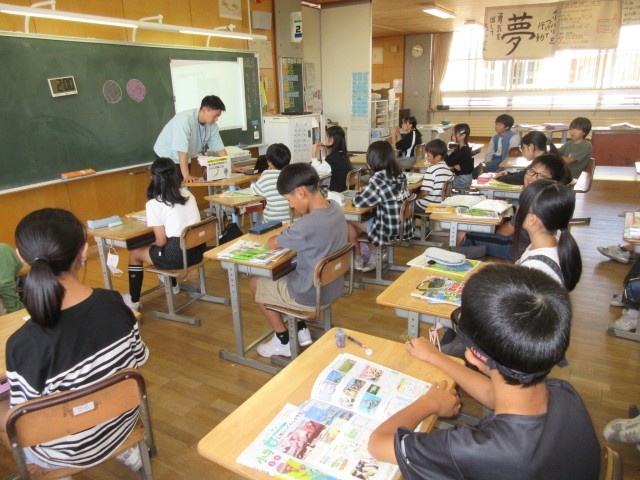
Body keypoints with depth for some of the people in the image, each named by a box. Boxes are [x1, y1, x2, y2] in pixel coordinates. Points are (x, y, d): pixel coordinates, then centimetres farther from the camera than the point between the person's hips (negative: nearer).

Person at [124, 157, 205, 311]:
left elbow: (161, 241, -9)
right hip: (197, 249, 6)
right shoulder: (188, 194, 7)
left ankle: (134, 300, 30)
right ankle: (173, 285, 52)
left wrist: (152, 245, 14)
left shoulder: (154, 203, -9)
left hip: (178, 255, -6)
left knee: (135, 253, 18)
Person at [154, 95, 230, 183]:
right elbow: (182, 150, -36)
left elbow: (219, 148, -6)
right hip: (166, 156, -6)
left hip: (183, 159, 6)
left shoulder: (212, 125, -12)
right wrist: (186, 175, -39)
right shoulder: (185, 120, -32)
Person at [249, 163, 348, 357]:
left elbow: (272, 244, -15)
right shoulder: (334, 208, -6)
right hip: (332, 288, 8)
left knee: (256, 282, 13)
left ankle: (283, 342, 21)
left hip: (311, 296, -8)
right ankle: (301, 331, 27)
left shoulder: (308, 225, -32)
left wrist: (283, 234, 4)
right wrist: (291, 232, -4)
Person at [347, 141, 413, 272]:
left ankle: (357, 259, 26)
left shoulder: (378, 179, -22)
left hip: (389, 231, -7)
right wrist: (366, 191, 7)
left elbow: (358, 202, -11)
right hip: (403, 227, 7)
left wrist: (361, 193, 8)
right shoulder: (399, 174, -1)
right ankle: (375, 255, 25)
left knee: (349, 221, 11)